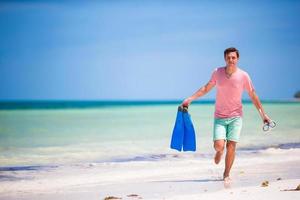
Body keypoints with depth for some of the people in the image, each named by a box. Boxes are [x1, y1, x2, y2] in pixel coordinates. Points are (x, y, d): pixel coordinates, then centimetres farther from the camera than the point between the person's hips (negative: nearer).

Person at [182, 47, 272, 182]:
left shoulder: (243, 76, -6)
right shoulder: (217, 72, -2)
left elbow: (253, 96, 3)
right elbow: (206, 88, 12)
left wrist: (263, 114, 5)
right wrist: (190, 99, 6)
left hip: (235, 117, -1)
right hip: (220, 117, 1)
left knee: (231, 146, -6)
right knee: (218, 145, -13)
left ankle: (226, 175, 11)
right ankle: (219, 151, 26)